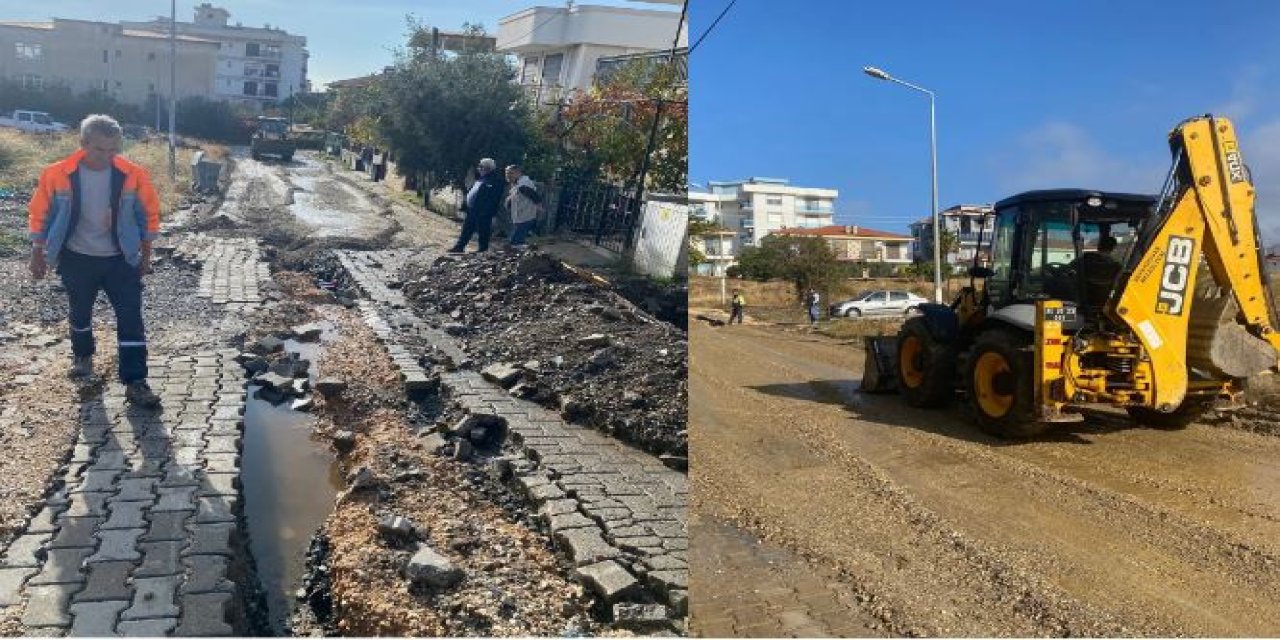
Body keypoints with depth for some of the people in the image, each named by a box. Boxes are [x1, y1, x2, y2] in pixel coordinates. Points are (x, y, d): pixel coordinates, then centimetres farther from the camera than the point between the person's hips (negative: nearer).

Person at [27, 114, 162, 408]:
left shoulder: (133, 175, -13)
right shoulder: (57, 174, -14)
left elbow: (149, 213, 0)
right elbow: (40, 214, -1)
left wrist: (146, 255, 4)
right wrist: (38, 255, 4)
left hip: (121, 260, -1)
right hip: (77, 259, 1)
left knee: (131, 319, -6)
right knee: (80, 312, 20)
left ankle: (135, 383, -3)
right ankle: (82, 355, 48)